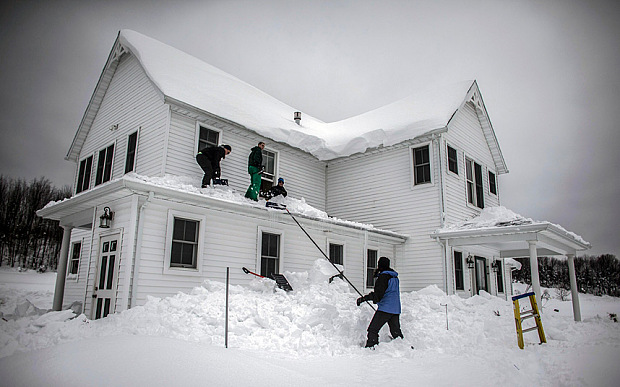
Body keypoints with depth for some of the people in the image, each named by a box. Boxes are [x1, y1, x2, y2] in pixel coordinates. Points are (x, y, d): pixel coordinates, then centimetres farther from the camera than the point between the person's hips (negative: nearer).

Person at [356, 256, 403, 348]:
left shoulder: (383, 276, -12)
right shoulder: (394, 277, 14)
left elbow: (378, 294, -19)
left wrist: (364, 298, -16)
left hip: (385, 308, -9)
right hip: (396, 309, 9)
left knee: (372, 330, -6)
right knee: (396, 332, 18)